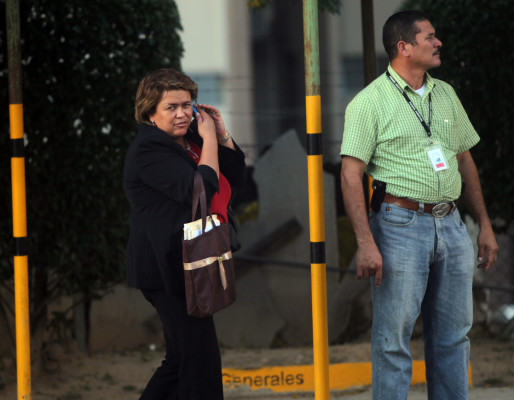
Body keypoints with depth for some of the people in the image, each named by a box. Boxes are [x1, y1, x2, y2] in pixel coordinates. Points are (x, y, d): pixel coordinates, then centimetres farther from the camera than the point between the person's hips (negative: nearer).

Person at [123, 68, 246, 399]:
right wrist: (209, 140, -13)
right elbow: (199, 189, -23)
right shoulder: (149, 149, -13)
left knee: (182, 359, 15)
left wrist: (222, 135, 5)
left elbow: (236, 178, 16)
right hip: (168, 269, -10)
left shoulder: (191, 139, 16)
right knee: (201, 361, -12)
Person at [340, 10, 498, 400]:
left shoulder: (445, 94, 14)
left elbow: (465, 161, 21)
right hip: (402, 226, -6)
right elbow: (351, 174, -11)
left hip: (451, 225, 6)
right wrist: (366, 243, -19)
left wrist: (485, 225, 16)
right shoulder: (370, 102, -6)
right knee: (394, 338, -3)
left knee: (453, 335, 9)